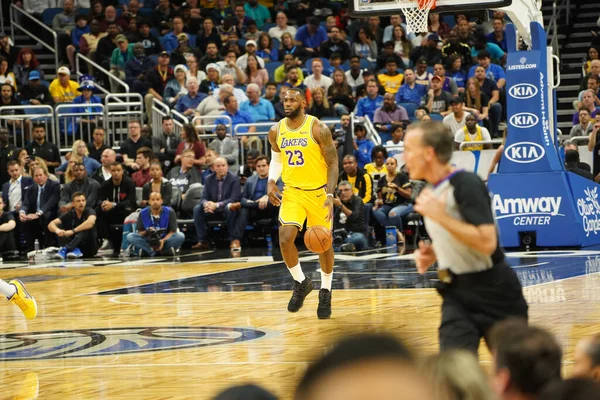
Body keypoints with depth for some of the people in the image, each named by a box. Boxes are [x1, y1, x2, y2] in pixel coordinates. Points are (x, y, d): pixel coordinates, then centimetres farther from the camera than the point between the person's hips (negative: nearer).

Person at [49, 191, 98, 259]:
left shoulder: (89, 211, -9)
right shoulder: (69, 214, 1)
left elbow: (91, 222, -34)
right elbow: (51, 225, -11)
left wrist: (73, 231, -38)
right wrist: (57, 230, -35)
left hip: (89, 248, -3)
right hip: (75, 246, 3)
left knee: (86, 228, -30)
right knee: (57, 226, -12)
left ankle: (65, 249, -42)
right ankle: (74, 250, -32)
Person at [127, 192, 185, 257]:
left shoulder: (169, 212, -7)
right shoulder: (143, 213, -4)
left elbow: (172, 231, -7)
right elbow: (140, 232, 0)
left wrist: (163, 241, -26)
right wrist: (146, 232, -24)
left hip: (165, 240, -1)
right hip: (148, 242, 1)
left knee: (180, 236, -29)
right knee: (130, 236, -24)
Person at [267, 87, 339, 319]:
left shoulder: (318, 129, -15)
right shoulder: (276, 132, -2)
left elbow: (333, 163, -12)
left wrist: (330, 195, -22)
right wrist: (271, 181, -3)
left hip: (318, 191, -3)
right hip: (292, 191, 3)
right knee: (285, 239, -14)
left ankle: (325, 292, 23)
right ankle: (301, 283, 10)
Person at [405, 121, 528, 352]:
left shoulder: (466, 184, -17)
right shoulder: (432, 192, 8)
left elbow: (487, 242, -28)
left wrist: (439, 215, -25)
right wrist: (431, 254, 4)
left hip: (494, 292, -7)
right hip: (457, 293, 7)